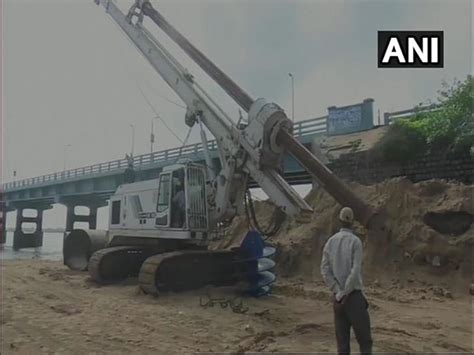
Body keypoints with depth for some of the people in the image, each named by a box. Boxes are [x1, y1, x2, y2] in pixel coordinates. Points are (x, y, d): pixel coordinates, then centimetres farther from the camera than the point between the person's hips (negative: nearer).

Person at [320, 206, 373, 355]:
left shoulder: (330, 242, 5)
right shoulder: (355, 241, -10)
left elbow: (325, 271, -2)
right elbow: (356, 271, -18)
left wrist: (338, 292, -6)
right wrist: (345, 293, -11)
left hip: (337, 297, 5)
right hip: (354, 295, -5)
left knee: (342, 341, 10)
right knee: (364, 340, 5)